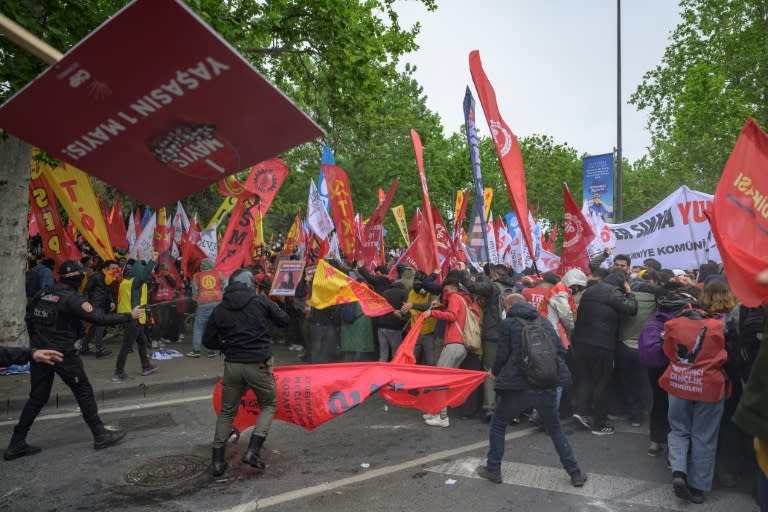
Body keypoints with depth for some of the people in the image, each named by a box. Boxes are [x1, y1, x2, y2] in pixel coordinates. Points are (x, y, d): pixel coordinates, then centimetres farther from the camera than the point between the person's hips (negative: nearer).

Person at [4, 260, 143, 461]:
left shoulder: (41, 295, 6)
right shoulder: (72, 298, -15)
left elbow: (29, 320, 15)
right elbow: (100, 318, -19)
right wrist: (129, 316, -13)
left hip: (39, 353, 7)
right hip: (63, 354, -7)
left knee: (37, 398, 15)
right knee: (84, 393, 4)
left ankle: (16, 444, 17)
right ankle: (100, 435, 9)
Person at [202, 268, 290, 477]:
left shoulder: (220, 309, 3)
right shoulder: (260, 300, -5)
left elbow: (208, 341, 6)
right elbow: (284, 320, 3)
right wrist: (268, 312, 21)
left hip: (232, 365, 3)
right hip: (258, 365, -3)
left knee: (227, 412, 18)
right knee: (268, 405, 17)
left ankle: (217, 460, 20)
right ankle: (252, 451, 3)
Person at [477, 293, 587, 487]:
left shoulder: (508, 323, -2)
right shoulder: (544, 321, 11)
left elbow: (502, 354, -3)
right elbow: (560, 350, 10)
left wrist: (494, 372, 16)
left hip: (518, 386, -4)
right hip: (547, 386, 4)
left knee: (498, 425, 15)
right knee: (555, 429, 23)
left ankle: (493, 469, 20)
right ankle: (575, 473, 25)